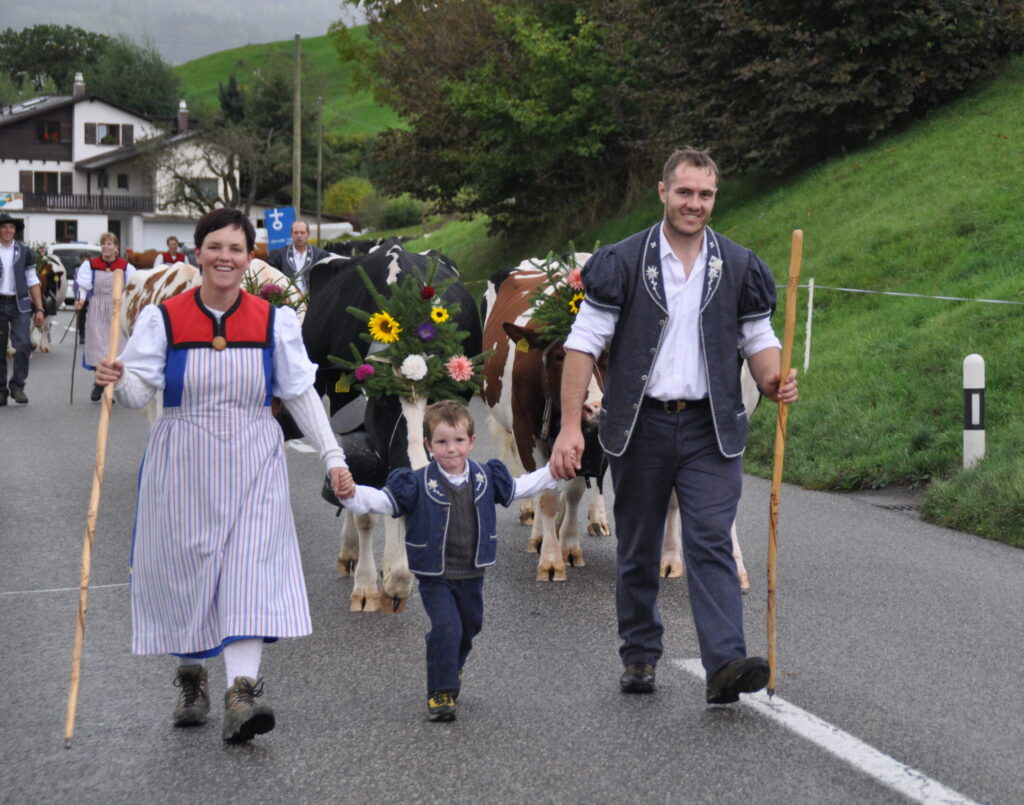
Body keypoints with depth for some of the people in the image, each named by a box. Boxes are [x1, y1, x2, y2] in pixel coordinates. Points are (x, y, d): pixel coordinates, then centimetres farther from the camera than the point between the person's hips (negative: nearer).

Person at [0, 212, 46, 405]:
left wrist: (39, 309, 4)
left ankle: (17, 387, -1)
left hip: (20, 304, 0)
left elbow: (32, 282, 9)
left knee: (23, 345, -13)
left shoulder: (24, 252, 8)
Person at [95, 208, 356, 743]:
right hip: (181, 466, 0)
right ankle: (191, 679, 27)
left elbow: (301, 395, 6)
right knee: (183, 572, 6)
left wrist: (332, 456, 2)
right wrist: (118, 382, -28)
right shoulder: (163, 318, -2)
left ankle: (242, 692, -19)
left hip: (252, 463, 0)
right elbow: (140, 391, -5)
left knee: (251, 570, -12)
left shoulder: (273, 321, 2)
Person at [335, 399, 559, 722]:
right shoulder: (418, 484, -12)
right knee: (445, 627, -18)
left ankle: (451, 669, 46)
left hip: (471, 574, 5)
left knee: (469, 626, 18)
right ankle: (440, 693, -7)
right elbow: (381, 500, -18)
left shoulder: (486, 478, 1)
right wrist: (351, 494, -36)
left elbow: (518, 487, 16)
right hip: (435, 576, -5)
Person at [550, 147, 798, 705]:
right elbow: (584, 342, -3)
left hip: (710, 429, 0)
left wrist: (773, 380, -10)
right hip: (640, 426, 0)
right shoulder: (623, 263, -1)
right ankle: (639, 657, 25)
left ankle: (725, 664, -20)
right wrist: (570, 426, -10)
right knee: (637, 550, 9)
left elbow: (759, 338, 14)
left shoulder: (738, 267, 6)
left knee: (711, 543, -12)